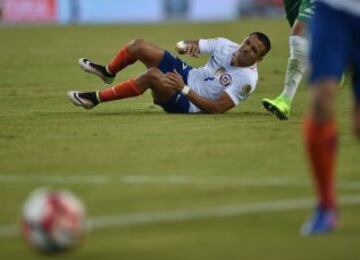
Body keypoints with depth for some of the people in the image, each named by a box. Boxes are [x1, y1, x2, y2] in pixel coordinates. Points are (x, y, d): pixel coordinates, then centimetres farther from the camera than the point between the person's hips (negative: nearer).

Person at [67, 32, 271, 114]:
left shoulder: (247, 80, -23)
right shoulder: (226, 47, -4)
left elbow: (217, 108, -28)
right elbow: (182, 46, 4)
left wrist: (184, 89, -30)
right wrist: (191, 45, -22)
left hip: (187, 103, -7)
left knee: (153, 75, -34)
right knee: (138, 46, 0)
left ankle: (95, 99, -21)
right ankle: (108, 72, 32)